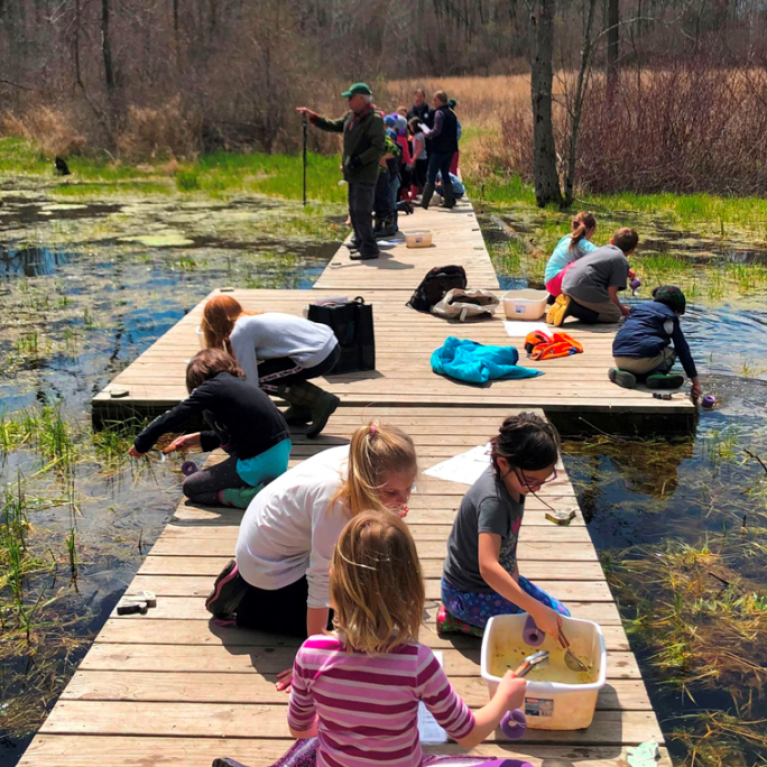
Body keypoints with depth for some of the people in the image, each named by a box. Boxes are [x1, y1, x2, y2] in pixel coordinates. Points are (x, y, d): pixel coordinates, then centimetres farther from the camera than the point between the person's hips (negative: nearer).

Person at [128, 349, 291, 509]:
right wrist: (199, 439, 26)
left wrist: (141, 444, 5)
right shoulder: (237, 384, 15)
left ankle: (251, 495, -8)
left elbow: (172, 418, -8)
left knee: (190, 487, 14)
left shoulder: (212, 387, -7)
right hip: (281, 456, 7)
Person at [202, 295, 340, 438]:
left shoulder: (239, 333, -5)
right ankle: (302, 408, 18)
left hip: (318, 357, -9)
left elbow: (250, 380, -7)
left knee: (260, 378, 5)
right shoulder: (254, 320, 22)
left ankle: (319, 401, -1)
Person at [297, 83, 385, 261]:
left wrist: (359, 160, -26)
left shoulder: (374, 119, -16)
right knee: (354, 210, 18)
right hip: (354, 173, 9)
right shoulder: (351, 116, 11)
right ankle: (360, 241, 32)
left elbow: (378, 147, -21)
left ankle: (369, 248, -6)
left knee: (362, 211, -11)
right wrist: (313, 117, 12)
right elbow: (333, 126, 21)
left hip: (365, 174, -9)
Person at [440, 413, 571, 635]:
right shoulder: (492, 501, -32)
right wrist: (537, 611, -44)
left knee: (561, 616, 12)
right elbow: (488, 567, -43)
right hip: (469, 594, -9)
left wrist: (514, 577, -3)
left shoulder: (510, 477, -8)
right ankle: (459, 619, -5)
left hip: (496, 580, 9)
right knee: (540, 629, -16)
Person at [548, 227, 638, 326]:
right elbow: (611, 293, -1)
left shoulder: (602, 249, 25)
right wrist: (622, 309, 17)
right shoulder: (622, 261, 3)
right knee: (615, 315, 6)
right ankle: (572, 307, -12)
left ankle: (569, 302, 2)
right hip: (585, 288, -8)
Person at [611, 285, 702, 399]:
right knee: (671, 352, 21)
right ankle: (657, 374, -9)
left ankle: (624, 373, 2)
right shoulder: (670, 318, 12)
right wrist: (695, 382, 18)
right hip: (643, 360, -5)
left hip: (618, 358, 5)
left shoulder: (640, 307, 26)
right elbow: (683, 350, 13)